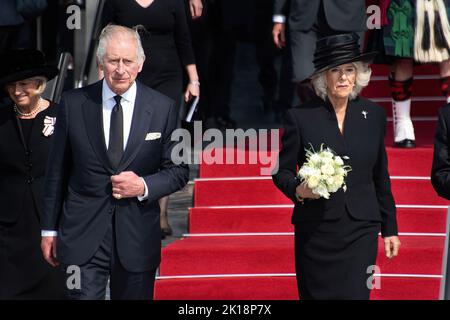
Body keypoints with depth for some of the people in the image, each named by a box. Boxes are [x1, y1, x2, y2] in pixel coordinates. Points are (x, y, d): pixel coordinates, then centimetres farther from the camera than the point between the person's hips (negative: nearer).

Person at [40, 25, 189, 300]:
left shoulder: (163, 108, 0)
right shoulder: (73, 104, 0)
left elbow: (178, 171, 6)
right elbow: (57, 171, 6)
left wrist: (144, 186, -13)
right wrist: (50, 229, 7)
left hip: (138, 236, 1)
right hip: (83, 234, -1)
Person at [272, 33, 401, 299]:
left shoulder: (374, 115, 6)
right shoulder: (300, 117, -2)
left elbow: (381, 177, 13)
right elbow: (282, 171, 3)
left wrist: (390, 229, 14)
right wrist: (298, 190, -19)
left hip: (361, 230, 1)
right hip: (315, 233, -1)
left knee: (356, 294, -8)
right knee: (315, 295, 5)